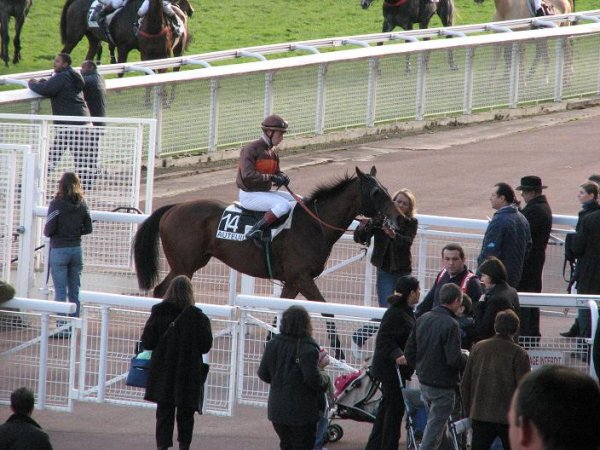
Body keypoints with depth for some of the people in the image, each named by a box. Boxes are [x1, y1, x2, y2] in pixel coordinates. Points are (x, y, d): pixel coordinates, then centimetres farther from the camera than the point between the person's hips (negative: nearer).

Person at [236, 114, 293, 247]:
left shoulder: (273, 151, 11)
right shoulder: (250, 149, -16)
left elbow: (277, 172, 21)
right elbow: (248, 175, -27)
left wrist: (282, 177, -4)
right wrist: (271, 177, -24)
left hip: (265, 192, 9)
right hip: (249, 195, -9)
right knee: (284, 205, -30)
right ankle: (255, 231, -30)